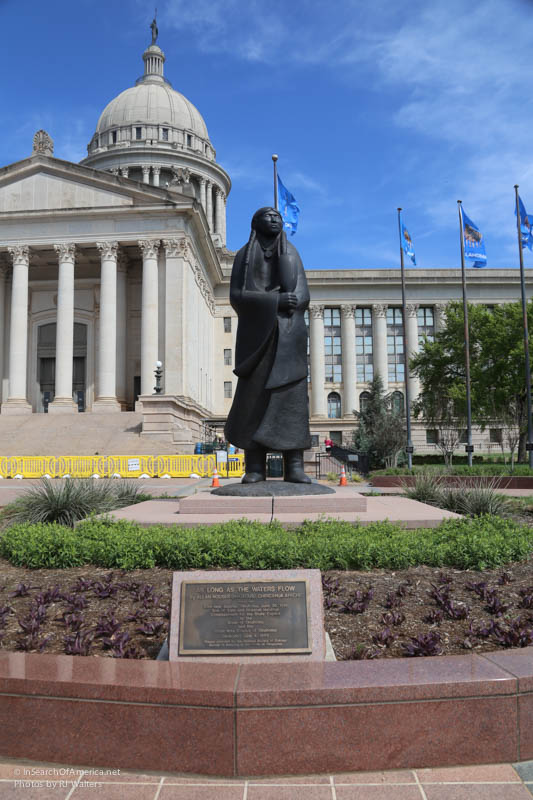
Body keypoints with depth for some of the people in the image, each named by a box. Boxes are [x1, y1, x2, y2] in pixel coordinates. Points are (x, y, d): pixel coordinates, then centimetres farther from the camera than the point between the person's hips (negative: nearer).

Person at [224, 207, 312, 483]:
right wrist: (276, 300, -15)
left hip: (288, 333, 1)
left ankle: (294, 467, -8)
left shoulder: (292, 254, 16)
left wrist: (264, 302, -11)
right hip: (256, 334, -1)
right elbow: (237, 297, -3)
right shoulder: (243, 256, 10)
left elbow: (302, 296, 5)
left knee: (292, 395, -9)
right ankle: (255, 467, -5)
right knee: (254, 397, -9)